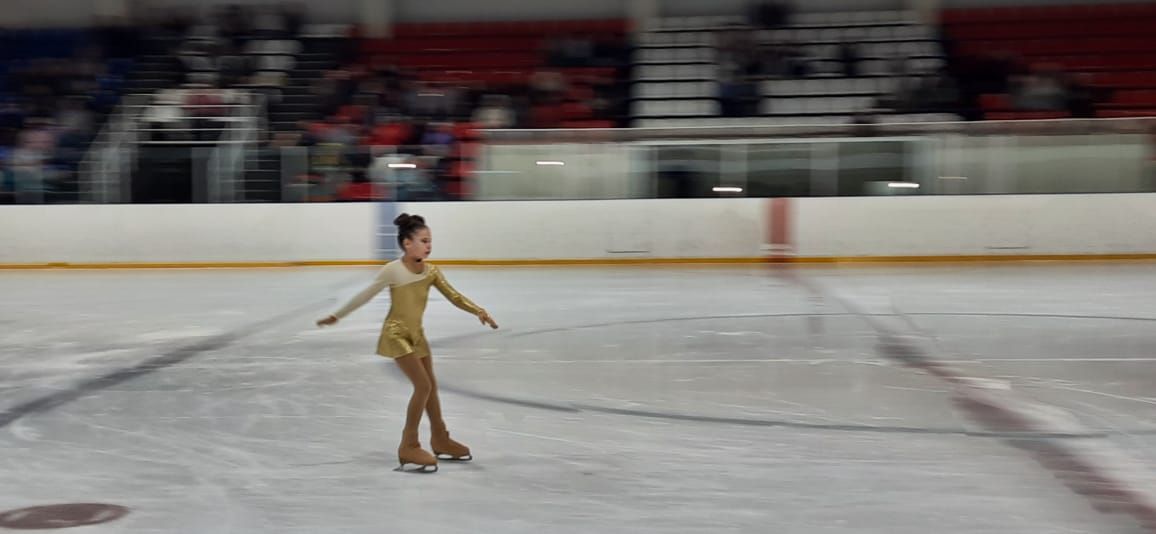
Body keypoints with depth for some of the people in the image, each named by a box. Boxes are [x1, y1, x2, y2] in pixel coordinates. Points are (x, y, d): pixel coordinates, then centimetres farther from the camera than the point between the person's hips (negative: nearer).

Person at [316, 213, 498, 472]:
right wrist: (336, 316, -5)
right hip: (396, 334, -7)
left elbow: (454, 296, -3)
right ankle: (409, 446, -5)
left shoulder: (430, 270, -3)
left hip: (416, 334, 7)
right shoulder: (394, 270, -19)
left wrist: (479, 311, -18)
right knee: (423, 385, -15)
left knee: (431, 386, 14)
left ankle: (440, 440, 31)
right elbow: (365, 296, -11)